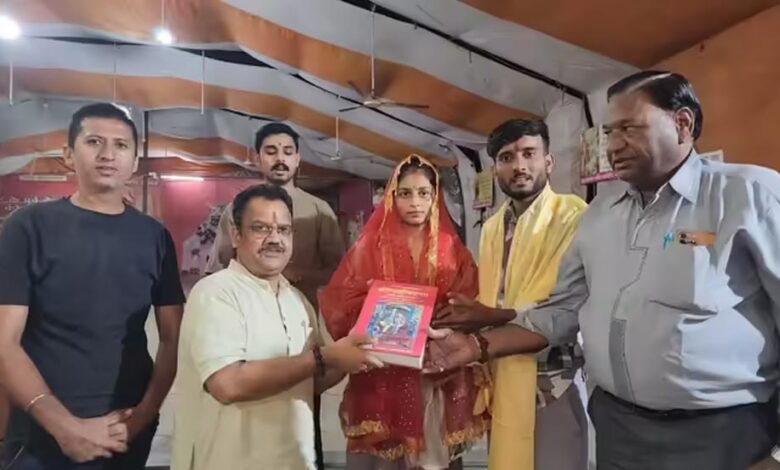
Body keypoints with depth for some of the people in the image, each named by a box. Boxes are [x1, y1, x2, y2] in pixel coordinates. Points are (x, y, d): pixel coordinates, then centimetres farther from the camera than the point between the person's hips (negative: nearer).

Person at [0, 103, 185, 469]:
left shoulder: (154, 236, 2)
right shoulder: (30, 226, -5)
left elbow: (172, 337, 3)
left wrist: (145, 412, -9)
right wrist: (65, 426, -16)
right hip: (42, 436, -2)